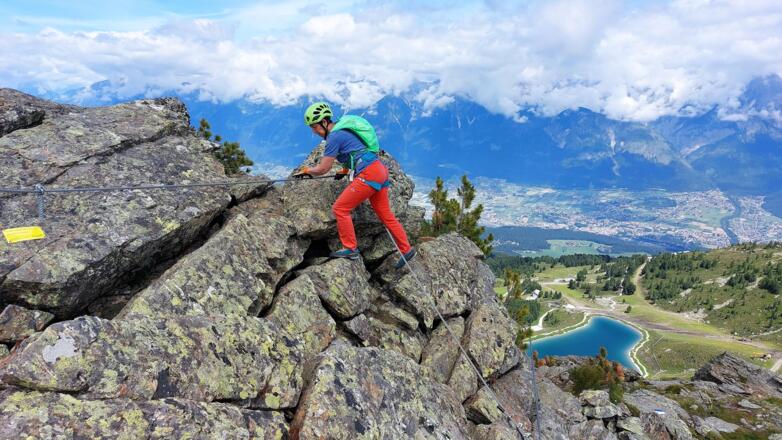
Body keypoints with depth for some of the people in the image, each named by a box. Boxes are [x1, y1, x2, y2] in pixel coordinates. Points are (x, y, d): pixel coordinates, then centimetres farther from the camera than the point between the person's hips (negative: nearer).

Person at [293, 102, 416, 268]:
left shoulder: (334, 136, -10)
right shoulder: (342, 128, 18)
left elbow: (322, 169, -7)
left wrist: (305, 171, 10)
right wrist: (345, 171, 34)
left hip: (368, 174, -10)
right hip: (380, 170, 10)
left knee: (340, 209, -3)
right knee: (385, 215, 15)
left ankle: (351, 249, 5)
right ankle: (407, 250, 21)